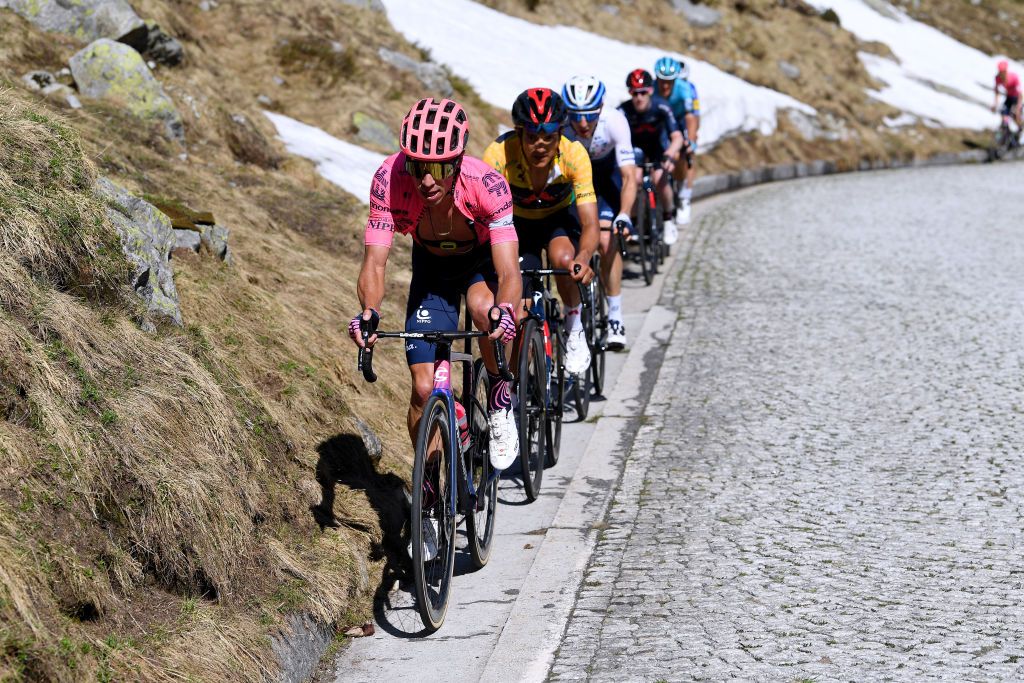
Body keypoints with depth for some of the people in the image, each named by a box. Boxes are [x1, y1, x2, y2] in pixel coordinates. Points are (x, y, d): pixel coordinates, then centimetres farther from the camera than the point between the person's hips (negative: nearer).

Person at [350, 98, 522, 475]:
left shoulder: (486, 184, -37)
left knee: (483, 306, -37)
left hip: (483, 261, -2)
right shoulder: (389, 179, -33)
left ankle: (500, 397, -10)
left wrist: (505, 311, -62)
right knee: (424, 388, -7)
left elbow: (509, 273, -41)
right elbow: (375, 261, -33)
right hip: (432, 266, 2)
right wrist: (368, 312, -52)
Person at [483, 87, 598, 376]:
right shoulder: (499, 154, -34)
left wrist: (584, 257, -56)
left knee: (564, 259, -33)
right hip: (518, 222, 1)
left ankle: (575, 330, -8)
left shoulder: (574, 154, -33)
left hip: (560, 218, -1)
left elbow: (590, 224, -36)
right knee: (519, 311, -10)